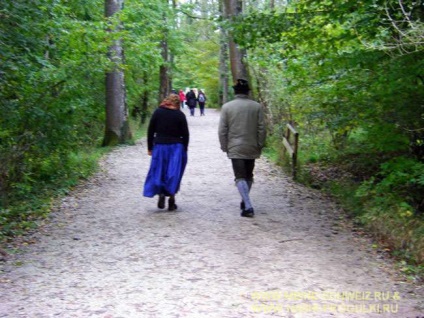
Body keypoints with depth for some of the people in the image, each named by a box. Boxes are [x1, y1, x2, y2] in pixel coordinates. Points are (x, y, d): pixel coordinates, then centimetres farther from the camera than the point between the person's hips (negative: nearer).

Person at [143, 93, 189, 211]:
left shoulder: (157, 112, 2)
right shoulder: (180, 115, -2)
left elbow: (150, 131, 2)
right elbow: (185, 134, -1)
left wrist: (150, 147, 8)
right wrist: (184, 150, 8)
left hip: (159, 146, 1)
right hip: (176, 148, -1)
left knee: (159, 171, 10)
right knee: (174, 173, 5)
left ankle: (161, 193, -7)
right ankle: (171, 199, 6)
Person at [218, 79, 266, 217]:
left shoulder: (227, 107, -4)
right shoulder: (257, 106, -1)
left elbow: (222, 130, -3)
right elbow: (262, 129, 0)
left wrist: (224, 146, 5)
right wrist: (260, 145, 9)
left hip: (235, 148, -2)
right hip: (252, 148, 2)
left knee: (240, 177, -2)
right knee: (248, 176, 18)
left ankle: (248, 206, -14)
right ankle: (245, 202, 30)